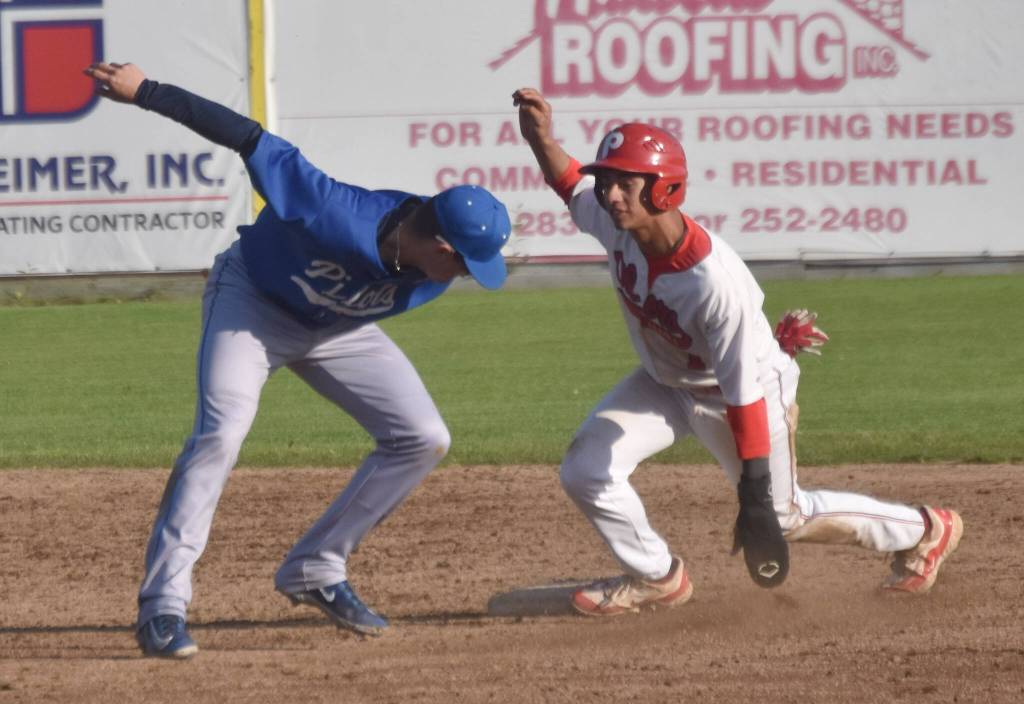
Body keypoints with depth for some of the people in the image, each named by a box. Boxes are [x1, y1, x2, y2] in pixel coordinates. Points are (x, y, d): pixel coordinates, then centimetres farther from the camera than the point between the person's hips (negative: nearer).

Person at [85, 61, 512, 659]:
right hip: (252, 300, -6)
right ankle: (163, 606, -24)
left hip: (338, 326, 6)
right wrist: (144, 92, -31)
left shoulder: (430, 276, -24)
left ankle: (317, 571, 7)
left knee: (423, 439, -2)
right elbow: (251, 140, -34)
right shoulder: (337, 216, -41)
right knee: (221, 434, -26)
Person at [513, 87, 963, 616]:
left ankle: (924, 531, 34)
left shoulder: (716, 283, -42)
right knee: (585, 471, -8)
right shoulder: (617, 222, -24)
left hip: (753, 389, -6)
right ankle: (657, 578, 16)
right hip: (666, 383, 6)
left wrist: (754, 496, -31)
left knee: (783, 516, 11)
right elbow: (572, 184, 0)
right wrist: (541, 136, -22)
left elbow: (744, 394, -35)